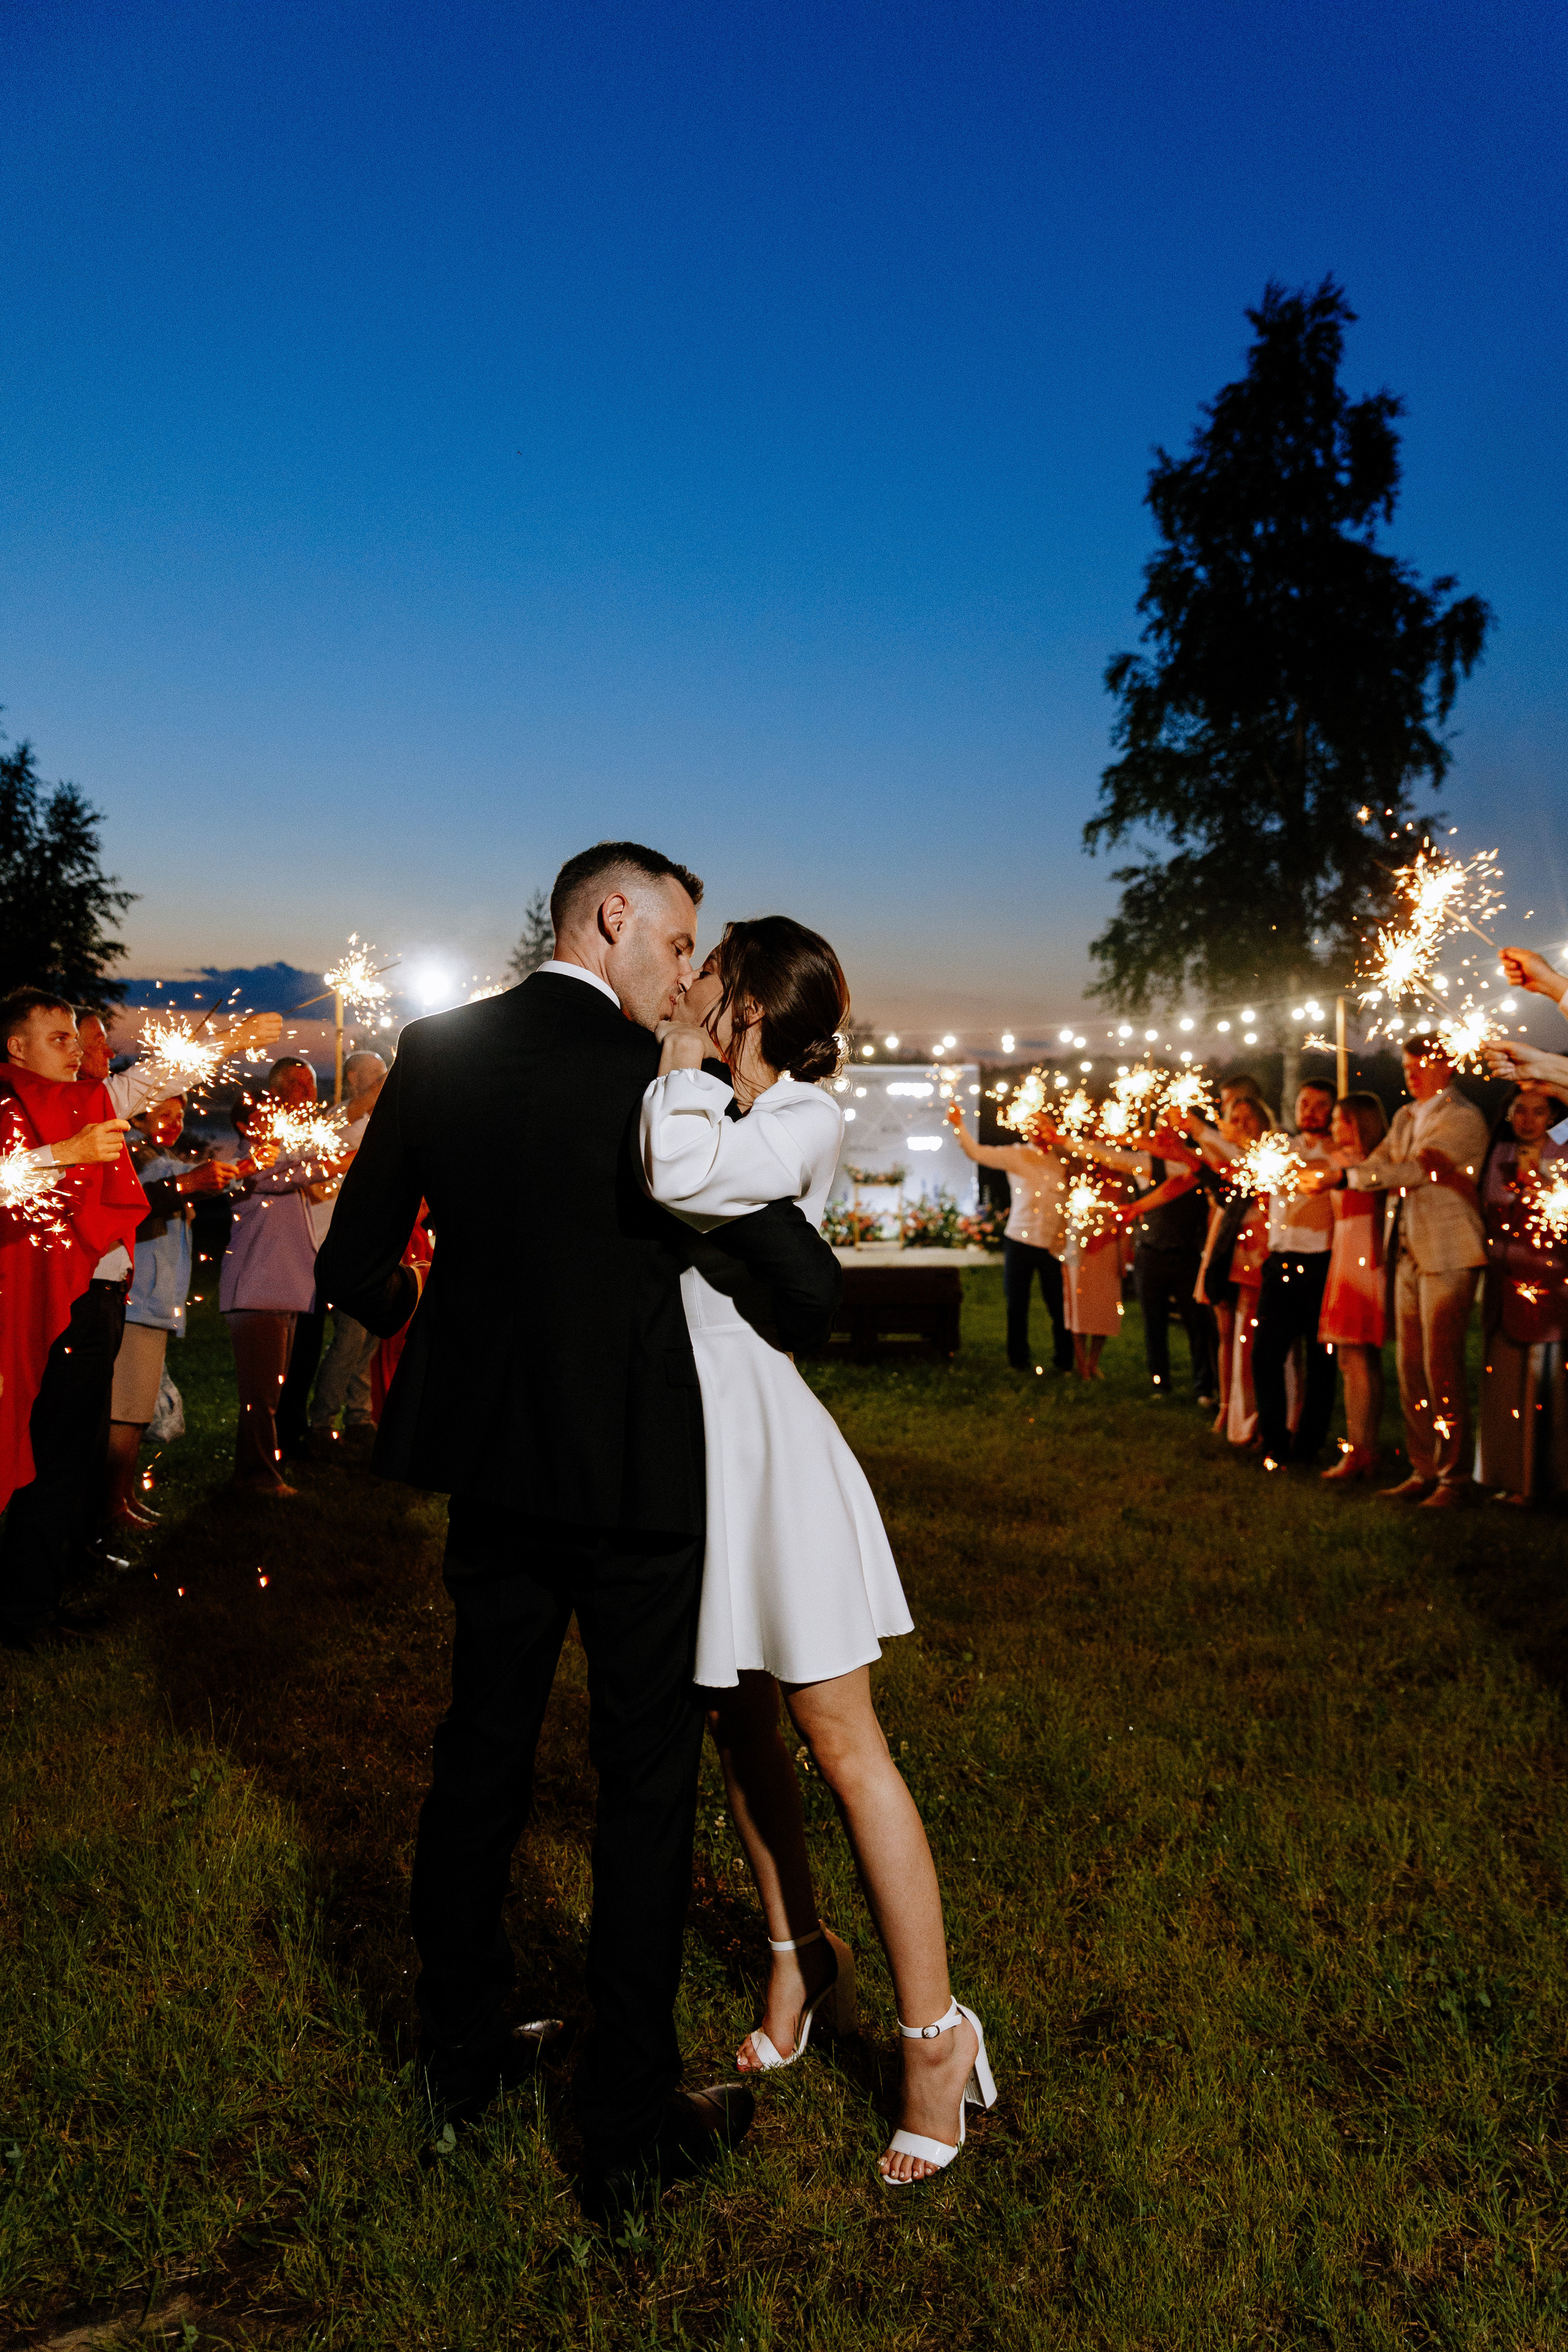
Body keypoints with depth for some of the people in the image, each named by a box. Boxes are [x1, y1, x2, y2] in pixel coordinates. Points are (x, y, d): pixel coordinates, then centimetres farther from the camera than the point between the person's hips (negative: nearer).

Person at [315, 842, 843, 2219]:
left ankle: (466, 2053, 38)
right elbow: (809, 1283, -17)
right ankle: (632, 2126, 21)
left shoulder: (437, 1051, -1)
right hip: (634, 1474, -6)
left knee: (481, 1752, 20)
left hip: (491, 1468, 6)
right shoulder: (654, 1080, -16)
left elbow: (355, 1265, 2)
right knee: (647, 1779, 8)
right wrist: (788, 1333, 6)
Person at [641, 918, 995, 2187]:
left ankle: (936, 2032, 11)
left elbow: (685, 1176, -29)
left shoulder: (806, 1117, -11)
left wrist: (682, 1050, -14)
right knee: (741, 1726, 17)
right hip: (687, 1446, 7)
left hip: (764, 1445, -7)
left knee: (844, 1745, -2)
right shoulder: (707, 1111, 11)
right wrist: (683, 1061, 1)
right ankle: (802, 1959, 36)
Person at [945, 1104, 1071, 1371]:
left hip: (1054, 1246, 0)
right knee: (1017, 1305, 8)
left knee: (1059, 1306, 3)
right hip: (1019, 1241, 0)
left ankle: (1064, 1359, 19)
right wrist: (958, 1126, -17)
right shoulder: (1016, 1156, 3)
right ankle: (1019, 1359, 22)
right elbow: (977, 1152, -5)